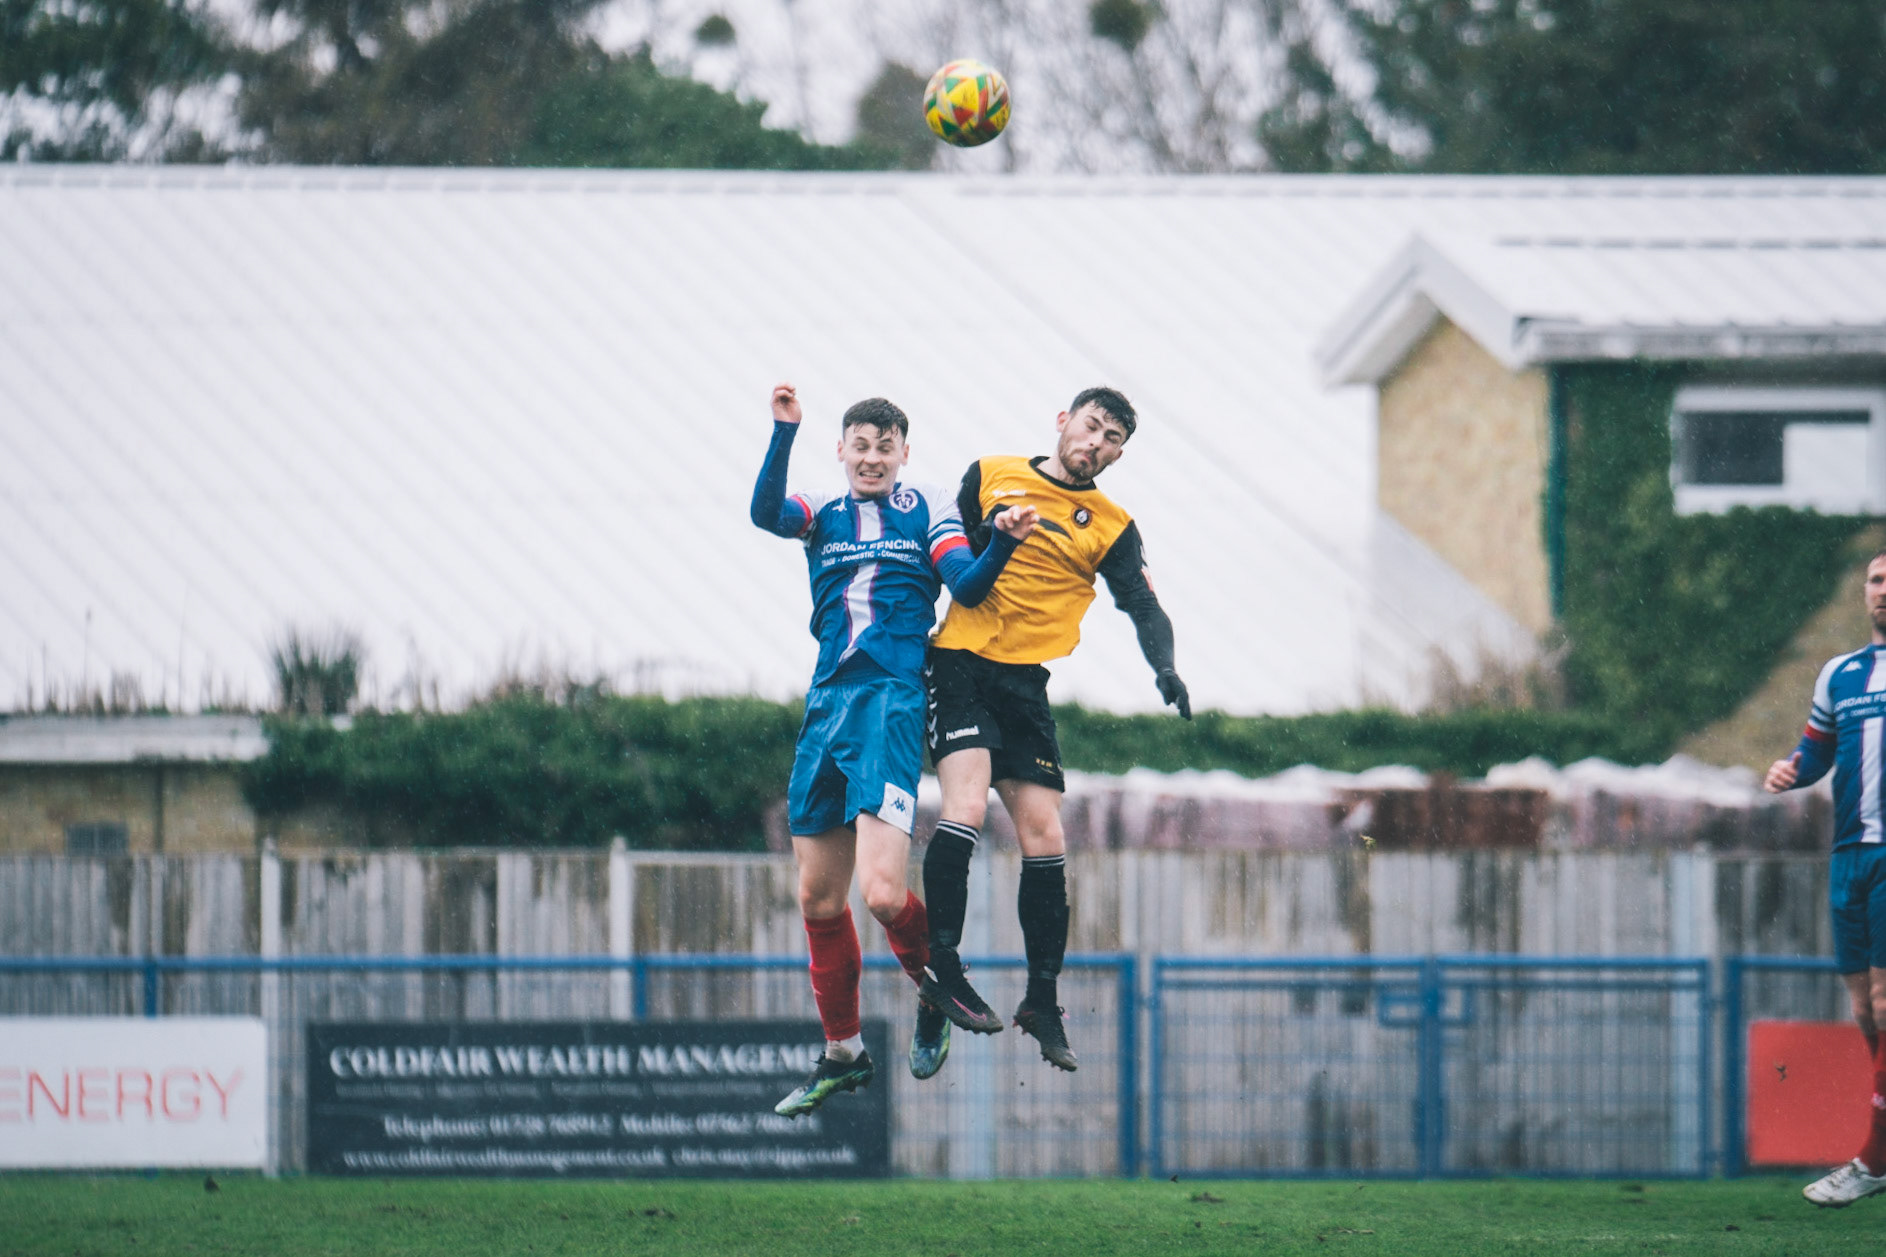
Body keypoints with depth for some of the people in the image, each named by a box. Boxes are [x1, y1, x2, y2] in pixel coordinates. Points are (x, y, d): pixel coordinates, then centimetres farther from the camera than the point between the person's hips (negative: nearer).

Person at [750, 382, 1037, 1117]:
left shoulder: (929, 514, 8)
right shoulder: (822, 517, 14)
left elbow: (967, 588, -4)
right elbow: (765, 512, -7)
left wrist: (1003, 545, -23)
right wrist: (784, 431, -18)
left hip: (894, 702, -4)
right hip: (827, 703, 5)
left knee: (883, 894, -18)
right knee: (818, 898, 7)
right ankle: (842, 1055, 21)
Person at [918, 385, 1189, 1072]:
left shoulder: (1111, 527, 11)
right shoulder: (989, 477, 8)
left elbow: (1144, 607, 0)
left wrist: (1165, 668, -19)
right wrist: (985, 544, -7)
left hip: (1025, 682, 3)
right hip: (959, 664, -3)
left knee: (1044, 838, 0)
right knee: (966, 805, -22)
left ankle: (1043, 998, 12)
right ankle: (940, 970, -18)